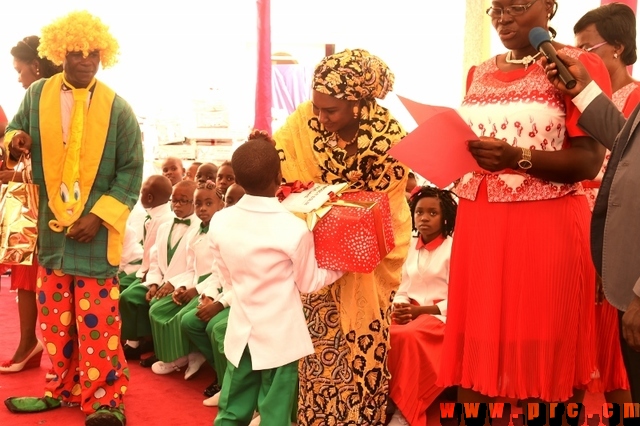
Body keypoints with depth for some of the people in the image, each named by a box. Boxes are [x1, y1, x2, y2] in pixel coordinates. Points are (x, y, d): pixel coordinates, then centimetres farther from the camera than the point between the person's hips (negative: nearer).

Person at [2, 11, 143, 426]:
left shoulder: (117, 109, -8)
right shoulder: (38, 95, 2)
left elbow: (131, 172, -7)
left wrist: (98, 217, -16)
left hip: (97, 228, -4)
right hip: (52, 224, 4)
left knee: (97, 318, -3)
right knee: (55, 315, 12)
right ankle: (65, 389, 26)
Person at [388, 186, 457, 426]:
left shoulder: (453, 248, -4)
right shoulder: (412, 248, 14)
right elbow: (403, 289, 14)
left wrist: (420, 310, -18)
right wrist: (399, 307, -9)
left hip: (440, 315, -5)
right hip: (411, 313, 5)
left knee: (407, 336, -35)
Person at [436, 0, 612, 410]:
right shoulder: (479, 75, 16)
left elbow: (589, 161, -10)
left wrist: (518, 157, -23)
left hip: (547, 229, -5)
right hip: (479, 227, 5)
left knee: (542, 362, -2)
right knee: (476, 350, 4)